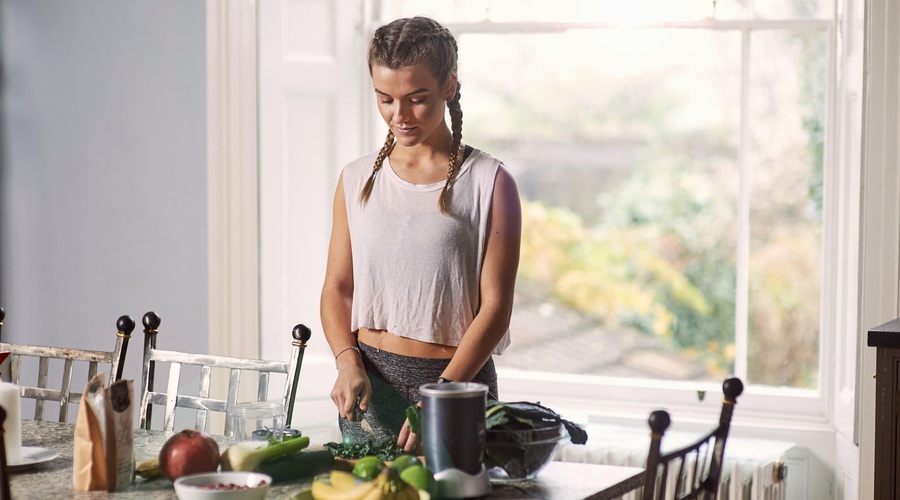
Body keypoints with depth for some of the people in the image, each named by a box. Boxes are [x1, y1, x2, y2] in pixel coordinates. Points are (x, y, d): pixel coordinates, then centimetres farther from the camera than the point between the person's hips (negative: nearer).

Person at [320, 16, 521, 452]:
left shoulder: (488, 183, -5)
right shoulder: (358, 179, 8)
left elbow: (495, 306, -9)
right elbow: (337, 288, 10)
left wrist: (441, 397, -19)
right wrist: (348, 363, -8)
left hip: (458, 381, -3)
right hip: (369, 381, 3)